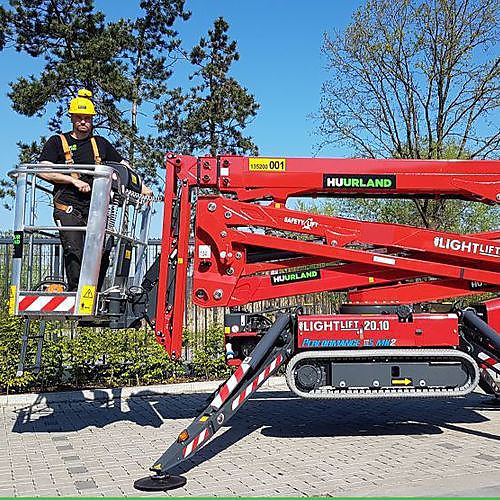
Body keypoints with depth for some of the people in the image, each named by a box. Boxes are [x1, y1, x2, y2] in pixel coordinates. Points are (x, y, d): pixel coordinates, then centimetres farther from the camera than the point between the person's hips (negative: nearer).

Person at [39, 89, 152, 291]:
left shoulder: (101, 144, 21)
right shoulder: (57, 142, 12)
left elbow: (123, 166, 22)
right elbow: (44, 171, 0)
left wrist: (142, 187, 10)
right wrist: (75, 181, -8)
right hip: (68, 207, -3)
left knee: (102, 255, -8)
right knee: (74, 251, -19)